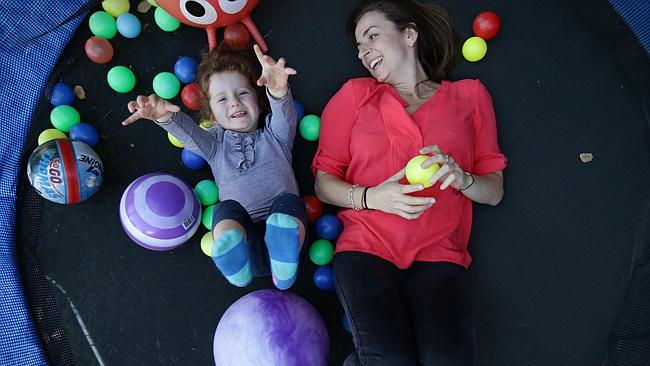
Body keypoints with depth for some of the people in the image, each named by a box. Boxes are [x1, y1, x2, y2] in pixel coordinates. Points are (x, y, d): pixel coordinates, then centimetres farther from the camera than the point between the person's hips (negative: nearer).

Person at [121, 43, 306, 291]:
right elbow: (189, 134, 3)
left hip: (282, 230, 0)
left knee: (288, 201, -31)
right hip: (244, 234, 0)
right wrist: (166, 116, -22)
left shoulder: (274, 135, 24)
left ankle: (283, 270, -49)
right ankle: (236, 267, -51)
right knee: (227, 208, -30)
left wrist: (278, 91, -25)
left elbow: (285, 114, 1)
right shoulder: (216, 143, 25)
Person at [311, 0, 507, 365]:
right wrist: (372, 197, -11)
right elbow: (323, 182, 9)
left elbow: (495, 190, 13)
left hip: (439, 255, 1)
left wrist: (461, 178, -10)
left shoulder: (469, 95, 14)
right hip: (366, 248, 0)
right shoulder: (356, 94, 13)